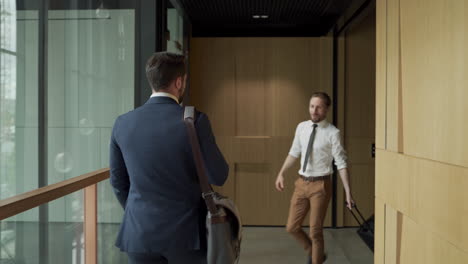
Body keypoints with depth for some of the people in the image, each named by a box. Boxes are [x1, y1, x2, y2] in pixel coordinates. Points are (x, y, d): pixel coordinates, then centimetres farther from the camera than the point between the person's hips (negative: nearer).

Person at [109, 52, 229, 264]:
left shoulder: (123, 123, -2)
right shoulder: (195, 120, -14)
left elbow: (118, 181, 8)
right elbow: (218, 177, -9)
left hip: (140, 231, 3)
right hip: (185, 231, -3)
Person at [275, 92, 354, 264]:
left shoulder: (332, 133, -12)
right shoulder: (301, 127, 2)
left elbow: (341, 163, -12)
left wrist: (348, 192, -15)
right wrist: (281, 173, 9)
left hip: (321, 185, -5)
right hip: (302, 183, 5)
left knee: (315, 231, 7)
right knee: (292, 227, 11)